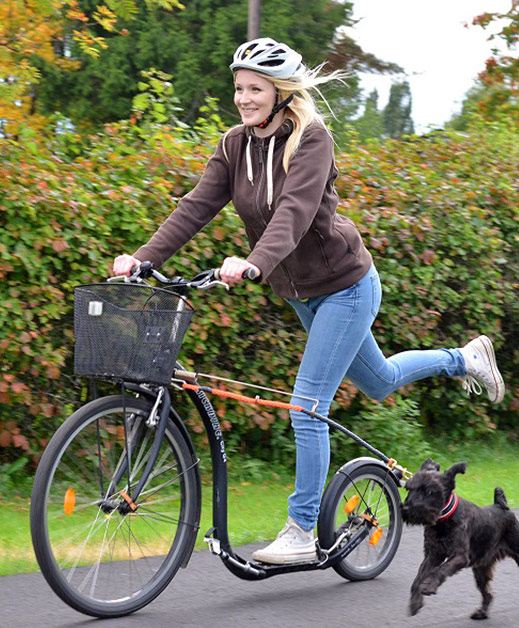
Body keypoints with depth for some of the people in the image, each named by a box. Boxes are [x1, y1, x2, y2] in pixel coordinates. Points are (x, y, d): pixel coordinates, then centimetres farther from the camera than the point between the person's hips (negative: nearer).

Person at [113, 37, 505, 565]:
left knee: (307, 408, -12)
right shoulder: (234, 145, -3)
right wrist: (142, 258, -26)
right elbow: (197, 207, -12)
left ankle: (301, 533, -2)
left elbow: (295, 211, -36)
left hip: (345, 287, -8)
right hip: (302, 293, 8)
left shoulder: (311, 138, -22)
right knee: (379, 383, 24)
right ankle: (463, 359, 50)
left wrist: (254, 263, -53)